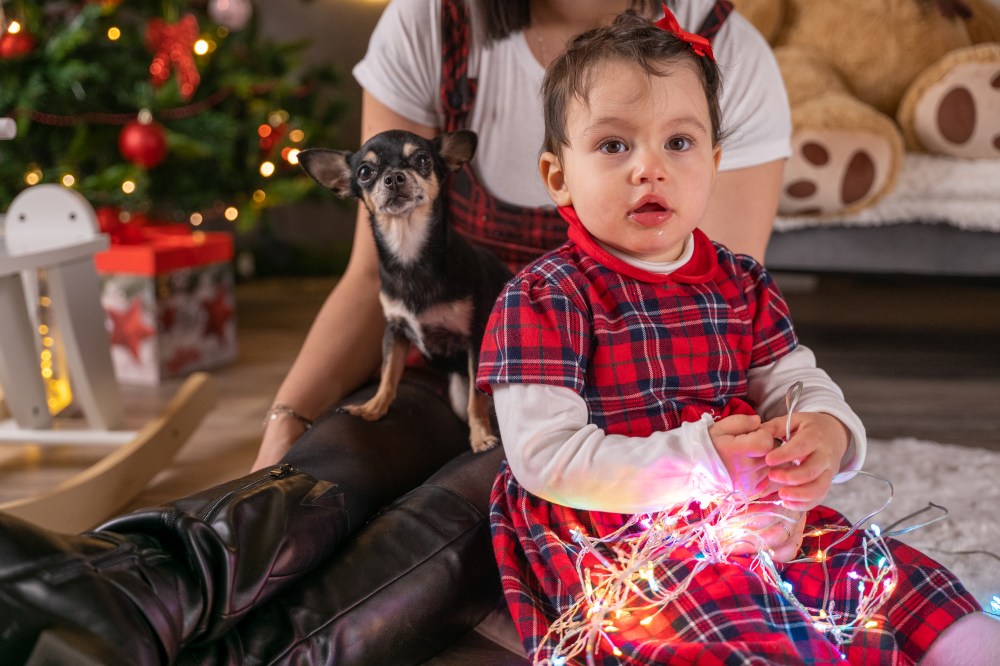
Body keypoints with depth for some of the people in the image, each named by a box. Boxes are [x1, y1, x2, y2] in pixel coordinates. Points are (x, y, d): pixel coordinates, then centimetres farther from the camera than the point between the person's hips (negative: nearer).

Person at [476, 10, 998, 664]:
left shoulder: (742, 284, 11)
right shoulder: (541, 300, -8)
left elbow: (796, 381, 12)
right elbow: (544, 458, -15)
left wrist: (827, 430, -15)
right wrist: (696, 461, -22)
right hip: (612, 533, -6)